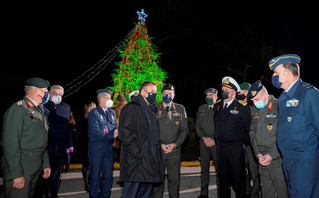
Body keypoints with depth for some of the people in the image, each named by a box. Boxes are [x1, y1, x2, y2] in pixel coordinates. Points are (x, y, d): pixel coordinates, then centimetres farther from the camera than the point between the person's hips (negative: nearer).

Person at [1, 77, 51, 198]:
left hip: (36, 168, 8)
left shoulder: (39, 111, 14)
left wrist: (46, 164, 17)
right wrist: (16, 174, -21)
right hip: (20, 167, -8)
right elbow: (10, 143, -19)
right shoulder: (17, 109, -13)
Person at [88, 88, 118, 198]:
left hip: (108, 147, 6)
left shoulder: (111, 112, 12)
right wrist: (111, 135, -14)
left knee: (108, 174, 10)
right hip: (96, 148, -6)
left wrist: (116, 131, -9)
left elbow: (116, 127, 15)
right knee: (95, 174, 4)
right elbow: (95, 133, -17)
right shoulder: (94, 113, -8)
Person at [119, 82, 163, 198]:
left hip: (150, 157, 8)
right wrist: (136, 151, -19)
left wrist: (159, 147, 12)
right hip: (136, 158, -8)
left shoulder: (151, 110, 19)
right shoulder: (131, 108, -7)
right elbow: (124, 132, -14)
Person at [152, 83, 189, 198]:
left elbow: (184, 130, 7)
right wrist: (159, 144, -8)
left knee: (174, 179, 6)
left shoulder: (180, 109, 8)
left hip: (175, 150, 1)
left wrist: (175, 144, -6)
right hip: (157, 150, -1)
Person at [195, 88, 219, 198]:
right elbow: (197, 125, 10)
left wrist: (213, 139, -11)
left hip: (216, 142, -3)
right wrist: (204, 138, -3)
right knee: (204, 168, 9)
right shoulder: (201, 109, 13)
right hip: (203, 142, 3)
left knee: (219, 168, -1)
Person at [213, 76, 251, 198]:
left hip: (236, 147, -5)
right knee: (222, 175, 16)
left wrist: (245, 142, -2)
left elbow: (248, 127, -6)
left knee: (238, 176, 6)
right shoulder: (217, 105, 7)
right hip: (220, 146, 5)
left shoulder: (242, 107, -10)